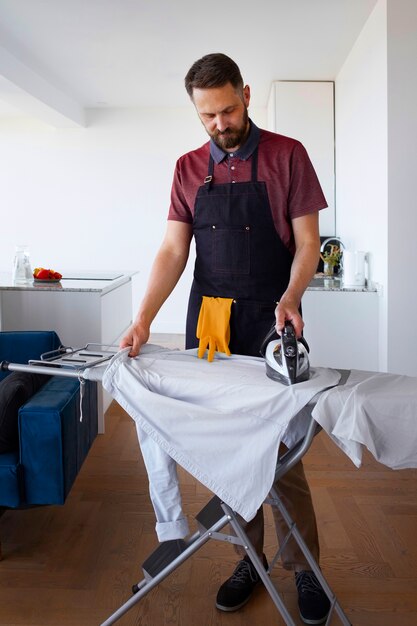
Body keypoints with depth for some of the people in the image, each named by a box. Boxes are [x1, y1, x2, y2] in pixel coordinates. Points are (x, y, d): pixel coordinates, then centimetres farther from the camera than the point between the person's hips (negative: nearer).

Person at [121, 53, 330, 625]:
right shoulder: (189, 169, 9)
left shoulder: (287, 155, 0)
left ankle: (303, 568, 22)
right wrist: (143, 319, -8)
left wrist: (289, 298, -20)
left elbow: (307, 241, -2)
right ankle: (249, 560, 26)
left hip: (271, 325, -3)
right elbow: (173, 250, 4)